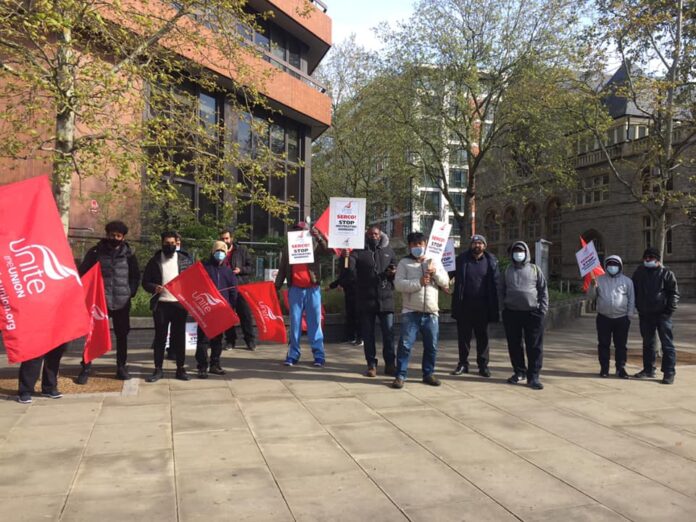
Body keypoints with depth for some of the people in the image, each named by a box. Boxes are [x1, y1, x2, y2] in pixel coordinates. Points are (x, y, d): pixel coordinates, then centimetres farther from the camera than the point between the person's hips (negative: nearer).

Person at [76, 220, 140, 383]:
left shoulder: (129, 254, 5)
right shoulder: (96, 252, 2)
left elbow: (135, 276, 11)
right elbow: (83, 273, 5)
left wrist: (131, 293, -1)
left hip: (122, 302, 2)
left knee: (122, 335, 9)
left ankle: (121, 367, 20)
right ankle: (86, 368, 7)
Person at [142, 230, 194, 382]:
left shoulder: (185, 259, 4)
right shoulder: (154, 261, 4)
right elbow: (145, 281, 5)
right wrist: (154, 287, -16)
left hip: (180, 303, 0)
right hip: (161, 304, 0)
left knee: (179, 336, 6)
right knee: (160, 337, 5)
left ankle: (180, 368, 14)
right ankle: (158, 369, 12)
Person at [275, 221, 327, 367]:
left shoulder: (313, 245, 3)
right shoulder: (288, 249, 9)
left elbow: (325, 249, -15)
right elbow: (282, 270, 10)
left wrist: (318, 237, -32)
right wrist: (276, 287, 1)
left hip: (312, 289, -2)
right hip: (295, 290, 2)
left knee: (315, 323, 2)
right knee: (294, 323, 7)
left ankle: (319, 356, 5)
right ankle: (292, 355, 12)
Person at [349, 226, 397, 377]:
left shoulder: (388, 251, 11)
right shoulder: (359, 251, 1)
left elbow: (396, 270, 19)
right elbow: (349, 269, -13)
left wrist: (394, 273, -5)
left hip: (385, 298, 1)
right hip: (366, 299, -1)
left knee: (388, 333, 1)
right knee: (368, 334, 6)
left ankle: (390, 364, 11)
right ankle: (371, 364, 15)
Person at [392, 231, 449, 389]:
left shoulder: (434, 262, 13)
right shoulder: (404, 263, 3)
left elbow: (445, 281, 6)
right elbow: (398, 284, -10)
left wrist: (435, 272, -12)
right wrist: (419, 282, -18)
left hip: (431, 312, 3)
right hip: (411, 312, -3)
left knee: (431, 346, 9)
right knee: (405, 344, -5)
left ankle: (428, 374, 23)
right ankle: (400, 375, 2)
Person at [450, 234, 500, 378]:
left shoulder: (491, 261, 2)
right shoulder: (461, 259, 3)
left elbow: (496, 283, 0)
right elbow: (449, 273, 1)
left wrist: (495, 305, -7)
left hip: (482, 306, 0)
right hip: (464, 305, 0)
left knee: (482, 336, 8)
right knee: (463, 336, 8)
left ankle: (483, 365, 15)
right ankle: (463, 363, 19)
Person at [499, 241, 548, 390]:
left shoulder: (535, 269, 6)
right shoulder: (507, 271, 10)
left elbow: (543, 290, 5)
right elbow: (501, 291, 12)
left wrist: (543, 309, -3)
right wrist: (504, 307, 1)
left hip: (533, 313, -2)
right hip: (511, 313, 2)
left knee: (534, 346, -3)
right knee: (514, 345, 7)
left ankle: (533, 376, 2)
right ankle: (519, 372, 21)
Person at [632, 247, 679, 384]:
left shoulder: (667, 273, -2)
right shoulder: (639, 272, 10)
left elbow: (674, 293, -3)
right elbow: (634, 291, 18)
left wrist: (670, 310, -12)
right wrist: (638, 307, 10)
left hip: (662, 314, -5)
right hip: (645, 315, 5)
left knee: (667, 344, -4)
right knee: (647, 343, 13)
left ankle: (669, 373, -2)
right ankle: (648, 369, 23)